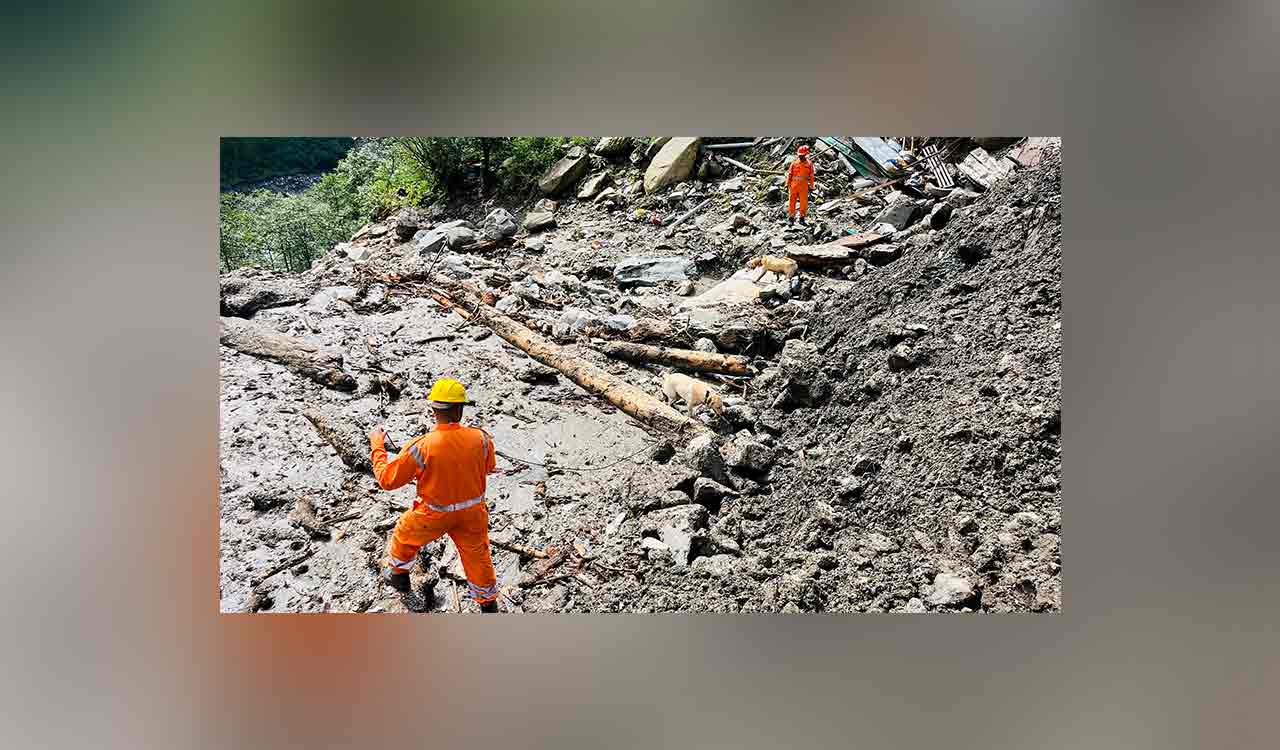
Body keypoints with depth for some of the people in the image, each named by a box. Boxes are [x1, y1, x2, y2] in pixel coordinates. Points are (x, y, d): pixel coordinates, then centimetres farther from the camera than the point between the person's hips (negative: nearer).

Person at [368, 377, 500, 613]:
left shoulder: (421, 446, -29)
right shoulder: (481, 438, -20)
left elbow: (387, 479, -15)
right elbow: (489, 466, 4)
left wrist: (377, 445, -3)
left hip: (433, 514, -2)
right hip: (472, 513, 2)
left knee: (404, 536, 29)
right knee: (477, 556, 22)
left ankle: (399, 576, 52)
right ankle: (488, 603, 35)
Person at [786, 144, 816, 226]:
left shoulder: (809, 164, 3)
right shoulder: (794, 163, 4)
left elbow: (811, 176, 6)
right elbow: (789, 174, 8)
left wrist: (811, 187, 4)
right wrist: (787, 185, 4)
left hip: (804, 186, -1)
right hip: (794, 185, 1)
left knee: (804, 203, 2)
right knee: (792, 201, 2)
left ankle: (802, 218, 12)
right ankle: (791, 217, 10)